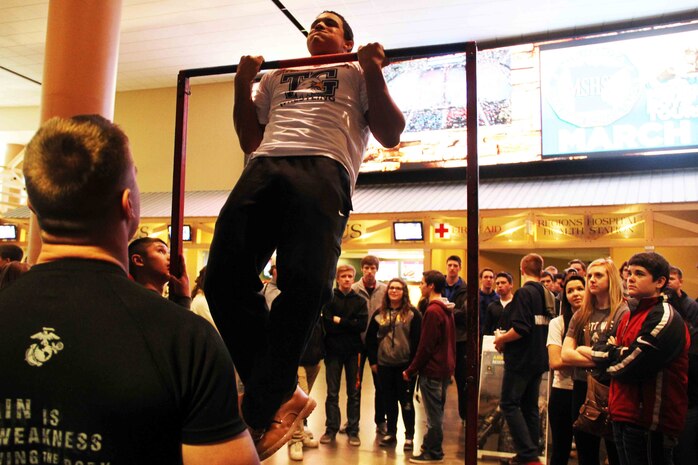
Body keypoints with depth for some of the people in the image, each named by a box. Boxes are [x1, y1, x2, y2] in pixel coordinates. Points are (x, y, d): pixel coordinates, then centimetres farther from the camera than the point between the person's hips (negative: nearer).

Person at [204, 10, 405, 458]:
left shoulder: (358, 74, 27)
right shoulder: (277, 76, 38)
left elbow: (391, 134, 14)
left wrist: (374, 71, 7)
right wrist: (243, 84, 23)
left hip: (323, 170, -4)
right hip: (264, 168, 4)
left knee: (304, 284, -22)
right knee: (225, 278, -14)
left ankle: (259, 411, -10)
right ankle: (281, 393, -3)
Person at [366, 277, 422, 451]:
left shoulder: (412, 313, -4)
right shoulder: (379, 313, 6)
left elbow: (417, 340, -7)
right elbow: (370, 338, 10)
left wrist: (413, 364, -11)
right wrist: (373, 361, 5)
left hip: (405, 364, -3)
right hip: (384, 364, 3)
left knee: (406, 401, 5)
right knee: (389, 401, 12)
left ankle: (409, 436, 15)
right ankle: (391, 433, 25)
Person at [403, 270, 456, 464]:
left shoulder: (432, 311, -18)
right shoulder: (447, 309, 9)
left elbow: (425, 346, -19)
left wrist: (410, 370, -11)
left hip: (432, 370, -9)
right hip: (445, 368, 9)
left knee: (433, 414, 2)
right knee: (437, 411, 17)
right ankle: (432, 448, 29)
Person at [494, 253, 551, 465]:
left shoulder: (524, 293, -16)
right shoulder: (546, 294, 8)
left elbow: (520, 329, -25)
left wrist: (500, 339, -9)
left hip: (521, 359, -8)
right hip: (538, 359, 8)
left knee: (509, 404, -1)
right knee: (530, 406, 14)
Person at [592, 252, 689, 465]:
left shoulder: (664, 318, -16)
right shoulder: (630, 316, 14)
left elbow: (629, 366, -21)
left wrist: (608, 351, -3)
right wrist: (613, 350, -5)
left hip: (649, 424, -8)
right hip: (626, 416, 9)